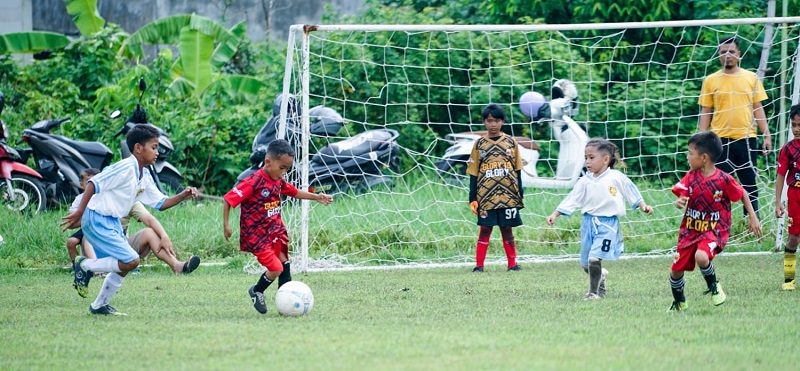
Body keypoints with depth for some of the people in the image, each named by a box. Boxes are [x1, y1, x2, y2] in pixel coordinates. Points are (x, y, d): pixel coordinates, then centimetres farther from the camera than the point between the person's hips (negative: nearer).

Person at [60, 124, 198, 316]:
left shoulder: (144, 177, 10)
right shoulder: (125, 168, -19)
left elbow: (160, 203, 15)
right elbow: (94, 183, -23)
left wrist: (183, 196, -1)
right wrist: (80, 212, -26)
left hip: (113, 223, 10)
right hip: (97, 219, -10)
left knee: (123, 266, 12)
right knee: (131, 261, -15)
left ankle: (100, 305, 23)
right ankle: (85, 266, -1)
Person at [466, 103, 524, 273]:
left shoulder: (510, 142, 5)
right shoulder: (480, 144, 4)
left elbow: (517, 170, 10)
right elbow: (473, 173, 5)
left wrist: (520, 195, 7)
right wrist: (472, 199, 1)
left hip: (508, 194, 1)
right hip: (486, 195, -1)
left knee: (507, 230, 5)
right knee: (485, 229, 0)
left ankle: (512, 264, 11)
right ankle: (479, 265, 3)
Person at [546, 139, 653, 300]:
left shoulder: (616, 178, -5)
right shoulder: (585, 181, 5)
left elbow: (632, 193, 3)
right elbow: (572, 199, 6)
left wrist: (643, 206, -6)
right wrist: (555, 214, 1)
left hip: (607, 224, -5)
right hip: (588, 222, 5)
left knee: (594, 258, -19)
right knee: (586, 264, 10)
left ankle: (593, 292, -3)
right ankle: (600, 275, 43)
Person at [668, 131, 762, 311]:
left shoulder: (723, 180, -13)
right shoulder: (691, 176, -2)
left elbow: (742, 195, 1)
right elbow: (680, 197, -5)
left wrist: (753, 217, 2)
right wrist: (679, 202, -29)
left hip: (714, 230, -5)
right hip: (690, 229, 5)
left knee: (701, 256, -34)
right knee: (676, 269, 4)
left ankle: (714, 287, -4)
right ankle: (679, 302, 34)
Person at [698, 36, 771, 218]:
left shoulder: (751, 78, 7)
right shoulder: (710, 81, 4)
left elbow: (758, 109, 9)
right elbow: (705, 112, 6)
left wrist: (767, 135, 2)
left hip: (747, 138, 1)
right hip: (720, 140, -1)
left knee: (749, 185, 5)